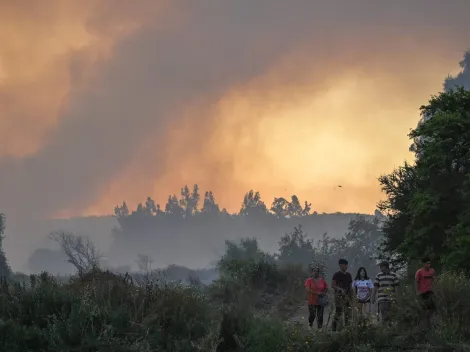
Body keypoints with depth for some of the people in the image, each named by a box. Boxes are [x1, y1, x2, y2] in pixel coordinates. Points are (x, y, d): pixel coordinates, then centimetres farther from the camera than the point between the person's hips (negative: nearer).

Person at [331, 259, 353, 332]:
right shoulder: (337, 275, -3)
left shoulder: (348, 275, 16)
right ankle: (334, 327, -6)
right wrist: (340, 289, -22)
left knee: (348, 312, 1)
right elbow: (332, 285, -9)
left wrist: (351, 297, 15)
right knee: (339, 311, -11)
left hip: (347, 295, 6)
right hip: (339, 295, -6)